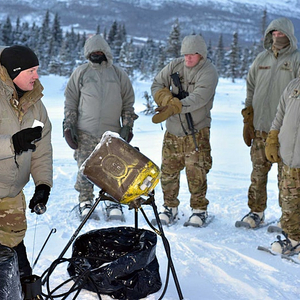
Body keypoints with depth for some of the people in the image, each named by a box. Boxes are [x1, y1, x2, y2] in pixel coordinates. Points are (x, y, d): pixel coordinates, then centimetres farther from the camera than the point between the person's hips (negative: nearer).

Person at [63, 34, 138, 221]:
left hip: (112, 133, 0)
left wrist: (127, 126, 4)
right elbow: (70, 101, 9)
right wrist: (69, 125, 1)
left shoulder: (118, 74, 9)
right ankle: (85, 202, 15)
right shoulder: (80, 73, 7)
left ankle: (113, 202, 15)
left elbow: (128, 102, 12)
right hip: (85, 132, 0)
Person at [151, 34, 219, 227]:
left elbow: (198, 99, -23)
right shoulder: (175, 66, 6)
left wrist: (172, 108, -34)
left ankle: (199, 209, 12)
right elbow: (157, 85, 8)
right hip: (173, 131, 5)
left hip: (196, 133, -4)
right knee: (168, 169, 6)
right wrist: (168, 99, -14)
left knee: (196, 172, -4)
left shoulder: (209, 72, -11)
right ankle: (170, 208, 21)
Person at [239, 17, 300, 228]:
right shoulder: (262, 59, 14)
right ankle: (256, 211, 18)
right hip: (260, 126, 4)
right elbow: (251, 88, 19)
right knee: (258, 171, 7)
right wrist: (248, 119, 13)